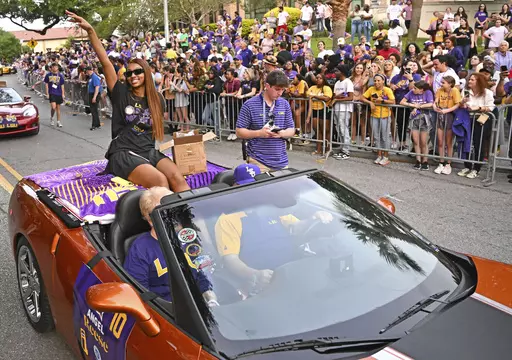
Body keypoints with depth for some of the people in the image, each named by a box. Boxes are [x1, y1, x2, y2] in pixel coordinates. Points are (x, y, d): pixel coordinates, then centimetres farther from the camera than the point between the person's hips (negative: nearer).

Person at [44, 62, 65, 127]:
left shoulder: (60, 75, 2)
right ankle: (51, 118, 13)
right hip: (52, 93, -2)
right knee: (53, 107, -14)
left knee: (58, 108, 7)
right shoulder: (48, 75, -1)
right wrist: (47, 93, -1)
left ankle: (58, 122, 16)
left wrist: (63, 94, 2)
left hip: (59, 93, 2)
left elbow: (62, 85, 7)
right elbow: (46, 84, 4)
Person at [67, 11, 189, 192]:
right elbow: (105, 62, -5)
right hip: (124, 154, -3)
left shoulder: (156, 99, 12)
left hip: (149, 152, 4)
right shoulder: (121, 94, 4)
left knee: (178, 178, -27)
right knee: (160, 181, -32)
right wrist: (90, 31, -11)